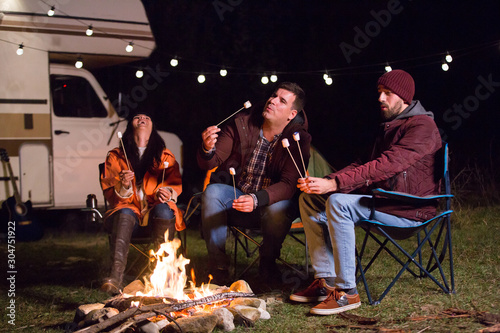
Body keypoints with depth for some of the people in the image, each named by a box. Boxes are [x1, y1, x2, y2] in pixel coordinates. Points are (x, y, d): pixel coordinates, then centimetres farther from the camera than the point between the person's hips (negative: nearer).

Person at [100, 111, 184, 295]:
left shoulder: (165, 156, 18)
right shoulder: (115, 157, 14)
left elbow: (176, 184, 10)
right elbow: (109, 195, 8)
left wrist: (167, 192, -14)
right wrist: (123, 186, -15)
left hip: (155, 213, 0)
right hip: (129, 212, 0)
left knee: (163, 210, -34)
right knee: (124, 213, -35)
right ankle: (116, 275, -54)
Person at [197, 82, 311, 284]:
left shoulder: (297, 139, -11)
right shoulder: (241, 125, -5)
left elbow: (289, 184, -22)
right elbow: (209, 164, -5)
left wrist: (256, 199, -40)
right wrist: (208, 149, -30)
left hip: (273, 201, -2)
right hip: (235, 196, 2)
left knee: (277, 209, -35)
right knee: (212, 192, -28)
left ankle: (267, 262, -4)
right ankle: (218, 266, -19)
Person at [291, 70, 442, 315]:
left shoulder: (422, 126, -12)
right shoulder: (389, 126, 20)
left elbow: (387, 166, -25)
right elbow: (367, 165, 14)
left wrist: (335, 184, -31)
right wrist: (324, 182, -5)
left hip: (409, 210, -10)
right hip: (383, 199, 10)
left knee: (338, 202, -31)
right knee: (310, 199, -1)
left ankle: (347, 292, -26)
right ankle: (325, 281, -5)